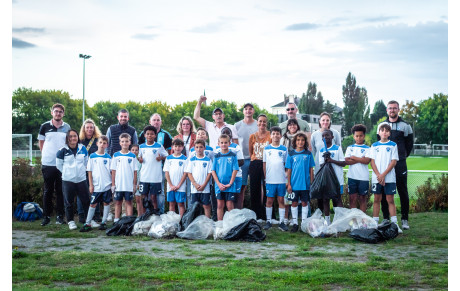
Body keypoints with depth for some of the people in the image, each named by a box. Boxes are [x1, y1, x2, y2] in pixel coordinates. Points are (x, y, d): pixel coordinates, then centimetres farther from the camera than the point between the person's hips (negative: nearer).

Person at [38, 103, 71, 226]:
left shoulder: (67, 127, 7)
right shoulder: (45, 126, 4)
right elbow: (41, 143, 12)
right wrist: (47, 154, 4)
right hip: (47, 164, -1)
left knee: (60, 191, 4)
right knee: (48, 191, 4)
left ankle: (60, 216, 10)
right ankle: (46, 216, 11)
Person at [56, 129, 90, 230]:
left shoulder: (83, 149, 5)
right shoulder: (63, 151, -4)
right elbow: (59, 165, 5)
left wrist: (81, 170, 11)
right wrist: (67, 172, 4)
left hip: (81, 179, 2)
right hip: (68, 180, -2)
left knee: (86, 200, 3)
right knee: (69, 202, 4)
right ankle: (70, 221, 15)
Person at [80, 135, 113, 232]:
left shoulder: (108, 157, 4)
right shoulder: (92, 156, 1)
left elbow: (112, 171, 6)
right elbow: (89, 172, 2)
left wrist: (113, 183, 0)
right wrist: (91, 185, -3)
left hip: (107, 185, 1)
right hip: (96, 186, -1)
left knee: (107, 203, 5)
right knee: (93, 204, 3)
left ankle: (104, 222, 16)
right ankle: (87, 223, 7)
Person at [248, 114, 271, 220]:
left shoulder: (270, 135, -1)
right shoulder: (252, 136, 6)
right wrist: (255, 159, 13)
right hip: (255, 165, 3)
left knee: (267, 189, -3)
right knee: (255, 190, 5)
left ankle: (267, 216, 4)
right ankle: (256, 215, 14)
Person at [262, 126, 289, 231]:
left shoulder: (284, 149, 5)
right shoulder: (266, 149, 6)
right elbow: (264, 164, 9)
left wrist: (287, 178, 1)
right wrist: (265, 177, 4)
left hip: (281, 179, 0)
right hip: (270, 179, 0)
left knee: (281, 200, 3)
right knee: (269, 200, 4)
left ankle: (281, 222, 9)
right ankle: (268, 221, 12)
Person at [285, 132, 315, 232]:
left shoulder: (308, 154, 1)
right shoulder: (291, 154, 1)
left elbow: (311, 169, 4)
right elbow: (289, 170, 3)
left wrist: (311, 182, 1)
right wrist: (289, 184, 0)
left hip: (305, 184, 0)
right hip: (294, 184, 0)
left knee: (304, 203, 7)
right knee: (294, 203, 6)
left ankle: (304, 223, 16)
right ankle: (295, 223, 15)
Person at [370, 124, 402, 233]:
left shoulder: (393, 145, 4)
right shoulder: (374, 146, 9)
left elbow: (394, 161, -3)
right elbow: (372, 162, 4)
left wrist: (383, 174, -11)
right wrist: (378, 175, -9)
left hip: (389, 178, -2)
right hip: (376, 178, 2)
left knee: (390, 200, -2)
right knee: (376, 200, 5)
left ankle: (395, 224, -2)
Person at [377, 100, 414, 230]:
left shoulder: (405, 126, 3)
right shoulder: (381, 125, 10)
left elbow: (409, 144, 10)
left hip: (400, 163, -2)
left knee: (403, 191, -1)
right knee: (384, 192, 3)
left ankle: (405, 219, 5)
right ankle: (386, 218, 11)